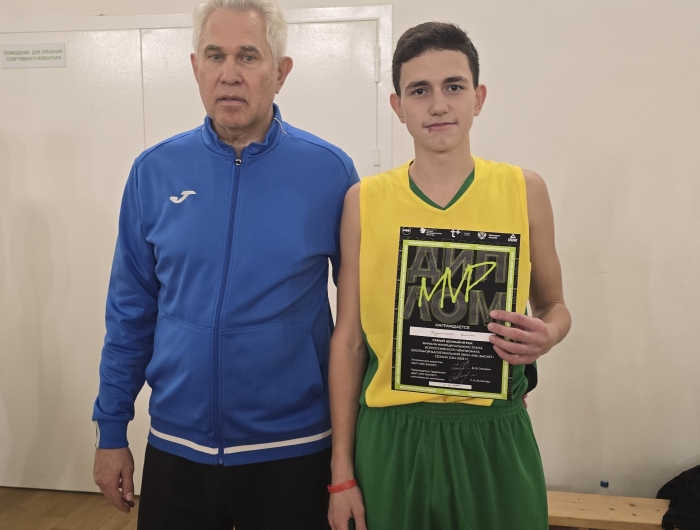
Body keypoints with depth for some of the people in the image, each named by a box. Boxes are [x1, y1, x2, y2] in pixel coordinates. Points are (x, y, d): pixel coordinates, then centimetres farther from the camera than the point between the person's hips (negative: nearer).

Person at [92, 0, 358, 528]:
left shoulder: (329, 171, -9)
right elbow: (130, 311, 4)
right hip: (175, 448, 3)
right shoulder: (155, 171, -3)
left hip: (291, 452, -2)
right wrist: (111, 430, 7)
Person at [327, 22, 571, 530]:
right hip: (390, 435, 0)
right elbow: (348, 339, -1)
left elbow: (553, 305, 11)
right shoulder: (365, 200, -4)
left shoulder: (524, 190, -2)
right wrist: (342, 471, 0)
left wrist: (548, 334, -14)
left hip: (495, 435, 1)